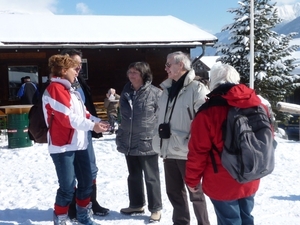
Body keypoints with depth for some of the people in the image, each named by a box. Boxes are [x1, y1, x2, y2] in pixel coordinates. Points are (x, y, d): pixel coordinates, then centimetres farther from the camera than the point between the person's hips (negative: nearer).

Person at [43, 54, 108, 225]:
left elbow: (83, 113, 18)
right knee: (68, 186, -5)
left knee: (87, 181, 15)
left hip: (79, 144, 9)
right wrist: (92, 126, -19)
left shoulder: (70, 90, 18)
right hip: (63, 146, -9)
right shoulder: (55, 88, -12)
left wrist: (99, 122, 3)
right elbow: (67, 117, -20)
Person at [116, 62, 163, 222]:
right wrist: (121, 136, 16)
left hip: (147, 143, -6)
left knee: (151, 177, 6)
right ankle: (136, 204, 35)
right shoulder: (126, 91, 6)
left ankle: (156, 209, 19)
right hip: (129, 142, 6)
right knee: (133, 176, 19)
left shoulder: (155, 93, -13)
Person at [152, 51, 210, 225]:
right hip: (170, 151, 8)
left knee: (195, 193, 6)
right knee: (174, 191, 18)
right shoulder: (167, 89, 13)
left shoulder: (197, 89, -11)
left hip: (188, 152, -7)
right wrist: (159, 143, 10)